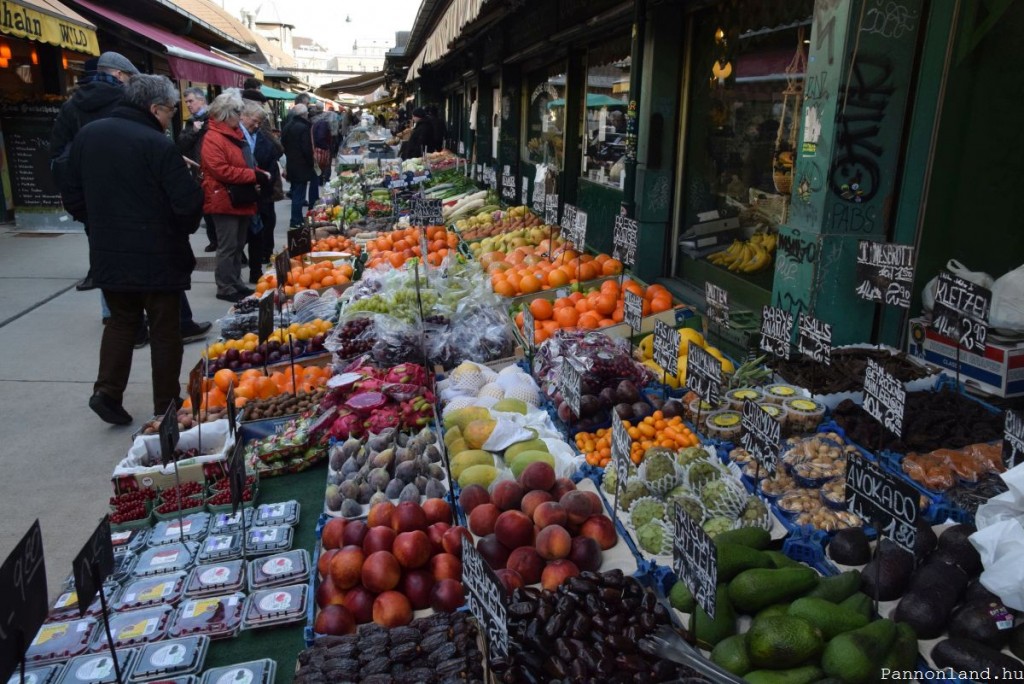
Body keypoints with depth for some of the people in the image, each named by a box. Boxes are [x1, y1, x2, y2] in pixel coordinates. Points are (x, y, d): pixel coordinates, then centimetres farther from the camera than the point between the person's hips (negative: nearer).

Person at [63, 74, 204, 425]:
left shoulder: (87, 135, 5)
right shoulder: (158, 145, -17)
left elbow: (73, 198, 9)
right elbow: (189, 202, -19)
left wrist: (102, 224, 19)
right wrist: (185, 228, 2)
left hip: (108, 253, 6)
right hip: (157, 256, -6)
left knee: (121, 320, 21)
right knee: (164, 329, 7)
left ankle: (108, 391, 12)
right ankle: (166, 405, 15)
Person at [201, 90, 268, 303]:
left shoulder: (236, 134, 16)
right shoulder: (213, 138, -15)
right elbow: (221, 170, -24)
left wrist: (260, 174, 6)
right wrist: (254, 175, -21)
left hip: (242, 201, 10)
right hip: (225, 201, -10)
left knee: (238, 245, 15)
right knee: (228, 246, -4)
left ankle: (236, 284, 25)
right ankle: (226, 288, 4)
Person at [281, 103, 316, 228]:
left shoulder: (287, 126, 8)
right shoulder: (303, 128, -18)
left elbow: (284, 145, 15)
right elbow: (307, 149, -20)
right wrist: (311, 163, -7)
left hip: (291, 165, 8)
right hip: (302, 166, -8)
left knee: (296, 193, 17)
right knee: (299, 195, -3)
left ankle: (297, 219, 25)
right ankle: (296, 222, 0)